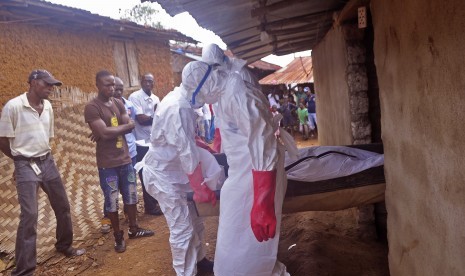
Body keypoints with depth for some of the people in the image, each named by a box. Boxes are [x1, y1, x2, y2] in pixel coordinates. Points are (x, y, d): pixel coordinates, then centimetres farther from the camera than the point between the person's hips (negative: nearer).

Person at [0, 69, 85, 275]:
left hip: (48, 161, 6)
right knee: (29, 214, -8)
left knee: (62, 206, 14)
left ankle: (65, 246, 36)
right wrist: (23, 159, 4)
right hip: (26, 166, -6)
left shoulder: (48, 106, 6)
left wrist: (43, 156, 10)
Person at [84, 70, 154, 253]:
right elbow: (105, 133, -22)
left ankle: (133, 229, 33)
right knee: (112, 201, 6)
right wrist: (124, 126, -8)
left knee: (131, 196, 16)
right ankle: (118, 236, 23)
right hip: (107, 164, -6)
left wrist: (111, 130, -16)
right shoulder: (92, 107, -12)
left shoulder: (118, 104, 9)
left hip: (125, 158, 6)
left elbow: (130, 127, 0)